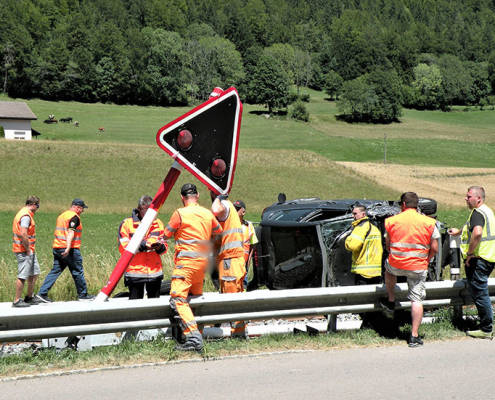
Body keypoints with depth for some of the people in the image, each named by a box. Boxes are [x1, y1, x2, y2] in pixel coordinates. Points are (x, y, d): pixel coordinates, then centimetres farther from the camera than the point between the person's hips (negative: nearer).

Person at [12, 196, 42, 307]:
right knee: (23, 276, -5)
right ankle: (17, 301, 2)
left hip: (29, 250, 10)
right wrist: (28, 250, -18)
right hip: (24, 251, -10)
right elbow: (23, 234, -27)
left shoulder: (23, 213, 16)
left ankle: (29, 297, 24)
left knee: (35, 273, 16)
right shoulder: (26, 216, -17)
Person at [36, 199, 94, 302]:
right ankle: (83, 294, 13)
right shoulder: (74, 217, -10)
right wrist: (68, 248, -31)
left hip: (57, 247, 8)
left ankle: (42, 293, 1)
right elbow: (70, 232, -22)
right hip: (71, 249, -8)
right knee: (77, 272, 3)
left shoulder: (62, 215, 18)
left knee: (55, 271, 8)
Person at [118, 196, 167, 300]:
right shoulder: (127, 224, -4)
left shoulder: (158, 224, 7)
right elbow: (123, 248, -10)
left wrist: (160, 247, -14)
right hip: (135, 271, -3)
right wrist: (143, 245, -20)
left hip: (155, 272, 4)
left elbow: (164, 248, 10)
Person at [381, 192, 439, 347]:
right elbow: (434, 249, -2)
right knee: (417, 300, 5)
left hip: (396, 264, 1)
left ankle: (391, 301, 43)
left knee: (388, 269, 36)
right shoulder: (429, 222, -2)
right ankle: (414, 336, 4)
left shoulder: (392, 221, -1)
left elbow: (387, 245, 8)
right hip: (418, 267, -1)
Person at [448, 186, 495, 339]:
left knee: (479, 293, -4)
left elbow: (477, 233, -33)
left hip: (478, 258, -10)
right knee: (481, 293, 18)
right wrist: (459, 231, 42)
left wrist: (469, 253, -24)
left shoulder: (477, 213, -14)